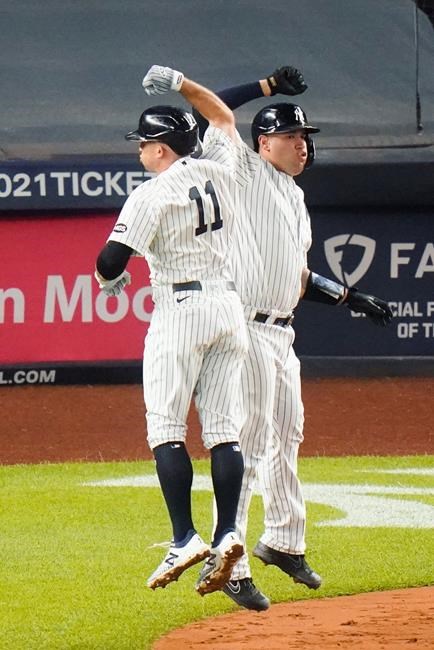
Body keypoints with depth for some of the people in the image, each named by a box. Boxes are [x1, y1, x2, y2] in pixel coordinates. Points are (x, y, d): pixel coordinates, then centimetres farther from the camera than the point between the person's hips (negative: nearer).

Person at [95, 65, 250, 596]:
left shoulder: (151, 196, -11)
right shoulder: (216, 169, 7)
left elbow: (110, 262, -14)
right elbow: (223, 116, 28)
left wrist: (109, 280, 8)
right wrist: (179, 84, 24)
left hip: (180, 311, -7)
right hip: (229, 308, 7)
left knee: (166, 428, -5)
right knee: (223, 428, 4)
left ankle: (185, 539, -14)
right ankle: (227, 534, -5)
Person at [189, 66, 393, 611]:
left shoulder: (295, 196, 20)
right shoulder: (243, 171, -3)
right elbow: (206, 115, -16)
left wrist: (350, 299, 21)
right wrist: (269, 86, -12)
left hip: (281, 333, 9)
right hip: (246, 330, -9)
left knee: (286, 438, 19)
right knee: (247, 443, -11)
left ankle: (283, 541, 35)